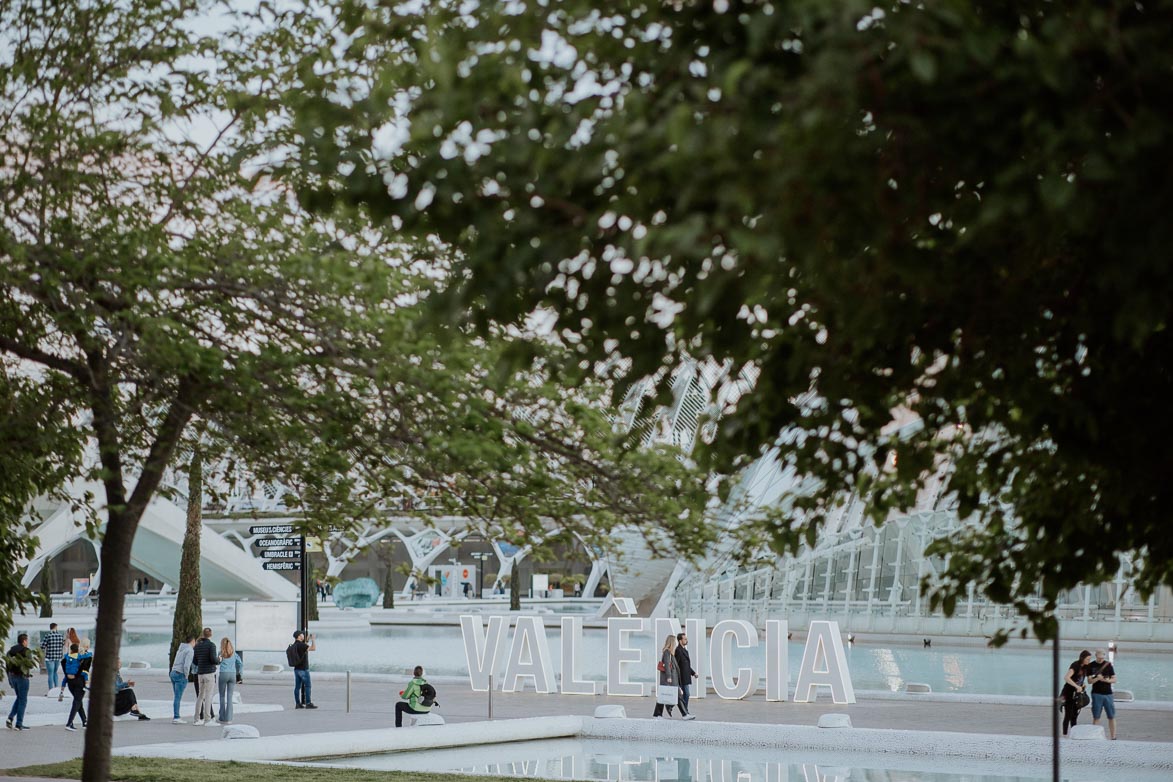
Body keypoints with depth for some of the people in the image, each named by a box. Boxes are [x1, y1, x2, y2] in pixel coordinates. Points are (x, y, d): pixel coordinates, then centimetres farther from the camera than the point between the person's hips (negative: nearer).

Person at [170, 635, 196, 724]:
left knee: (177, 697, 12)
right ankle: (176, 718, -5)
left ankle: (175, 717, 13)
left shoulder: (181, 649, 18)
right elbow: (186, 665, -19)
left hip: (173, 673, 8)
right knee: (178, 697, -6)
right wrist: (186, 676, -9)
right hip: (181, 675, -8)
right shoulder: (190, 650, -9)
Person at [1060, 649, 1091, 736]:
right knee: (1068, 715, -6)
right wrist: (1077, 686, -35)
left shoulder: (1084, 667, 6)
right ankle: (1065, 735, -1)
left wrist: (1082, 685, 2)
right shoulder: (1075, 665, -19)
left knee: (1075, 715, 11)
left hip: (1076, 693, 8)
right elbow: (1066, 678, -32)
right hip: (1068, 693, -8)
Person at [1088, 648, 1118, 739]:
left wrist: (1107, 680, -16)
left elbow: (1114, 680, 5)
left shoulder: (1108, 665, 6)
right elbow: (1089, 681, -2)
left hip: (1108, 694, 1)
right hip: (1096, 694, -1)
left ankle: (1113, 738, 5)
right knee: (1096, 717, 0)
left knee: (1111, 717, 0)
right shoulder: (1091, 666, 2)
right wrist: (1097, 678, -22)